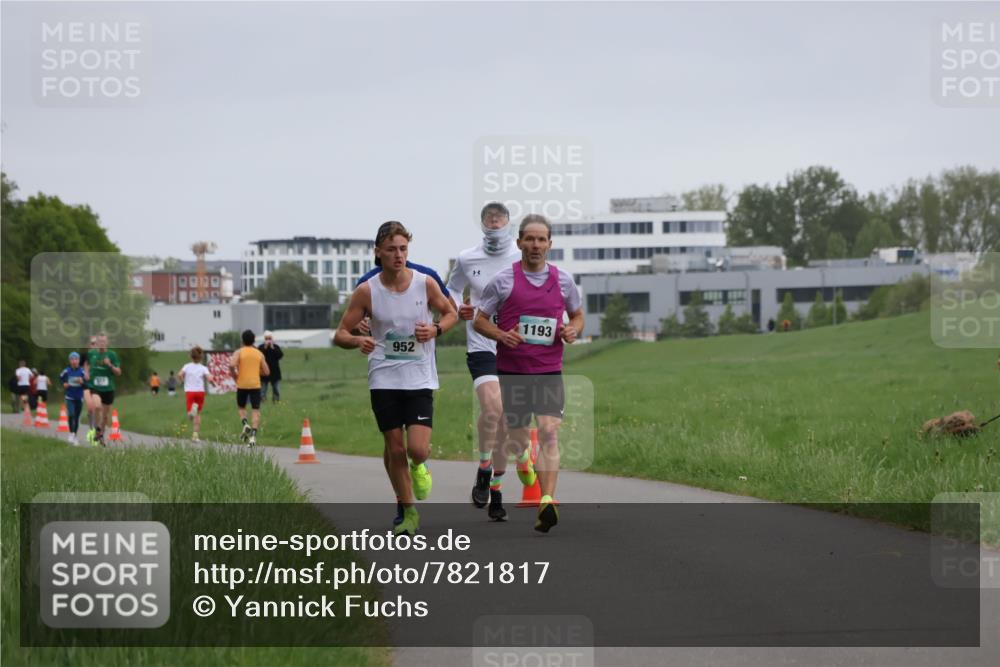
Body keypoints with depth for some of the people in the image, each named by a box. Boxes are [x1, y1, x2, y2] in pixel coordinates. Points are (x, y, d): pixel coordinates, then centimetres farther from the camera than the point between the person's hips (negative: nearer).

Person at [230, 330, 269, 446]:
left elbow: (232, 365, -18)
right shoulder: (259, 353, 8)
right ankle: (253, 434, -17)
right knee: (256, 410, -1)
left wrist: (234, 375, 0)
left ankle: (245, 424, -8)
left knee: (241, 407, 19)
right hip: (255, 384, 1)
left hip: (242, 384, -1)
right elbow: (266, 371, 7)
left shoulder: (239, 352, -1)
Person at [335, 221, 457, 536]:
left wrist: (436, 329, -9)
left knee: (417, 449, -13)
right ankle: (407, 511, 21)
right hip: (384, 379, 1)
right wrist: (358, 340, -23)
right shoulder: (367, 291, -5)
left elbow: (451, 313, 12)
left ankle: (418, 467, 26)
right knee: (394, 447, 2)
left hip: (420, 378, -1)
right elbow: (340, 334, 0)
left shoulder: (425, 284, -4)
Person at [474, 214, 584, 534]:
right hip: (512, 371, -1)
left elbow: (577, 315, 20)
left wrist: (573, 330, -3)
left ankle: (547, 503, -26)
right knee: (518, 438, 7)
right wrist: (501, 335, -16)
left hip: (549, 371, 1)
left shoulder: (563, 280, 6)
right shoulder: (503, 280, -2)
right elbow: (480, 320, 4)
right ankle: (524, 460, 46)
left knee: (549, 433, -18)